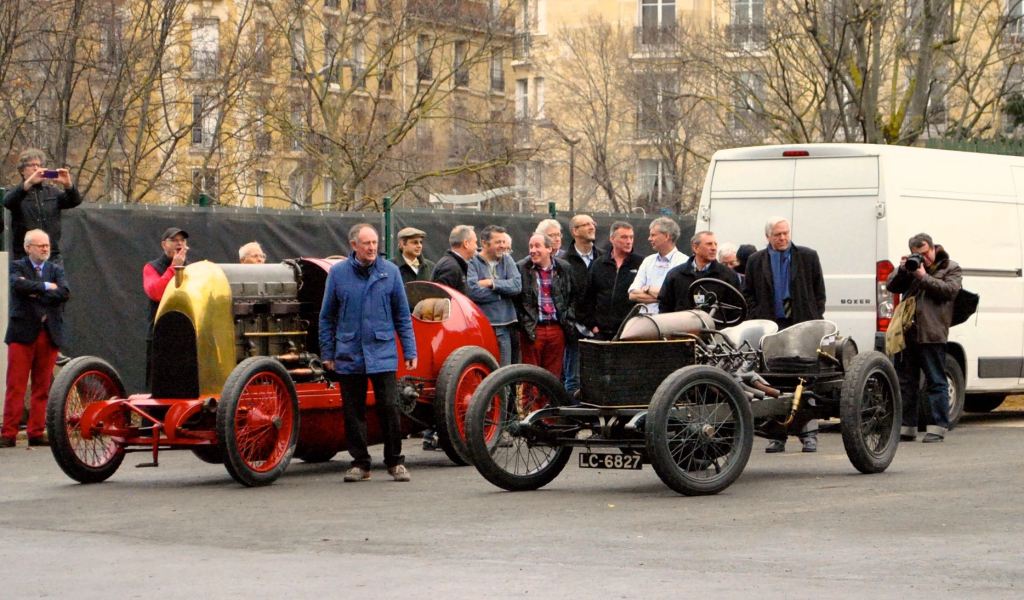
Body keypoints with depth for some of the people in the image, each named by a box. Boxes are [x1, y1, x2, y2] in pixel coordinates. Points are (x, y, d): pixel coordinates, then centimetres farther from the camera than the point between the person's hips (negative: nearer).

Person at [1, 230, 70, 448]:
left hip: (49, 334, 3)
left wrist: (36, 293, -10)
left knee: (42, 387, 4)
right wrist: (46, 286, -10)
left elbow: (64, 293, -5)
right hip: (23, 332, -3)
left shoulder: (56, 270, 13)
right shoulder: (17, 267, 5)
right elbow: (18, 285, -17)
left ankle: (36, 433, 9)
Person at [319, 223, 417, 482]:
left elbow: (402, 315, 8)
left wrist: (410, 351, 5)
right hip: (349, 356, 1)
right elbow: (327, 317, 9)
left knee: (389, 408, -4)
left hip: (383, 354, -1)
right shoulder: (337, 273, 3)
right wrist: (327, 353, 6)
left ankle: (395, 462, 8)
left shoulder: (390, 272, 4)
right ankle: (360, 463, 16)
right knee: (353, 412, 6)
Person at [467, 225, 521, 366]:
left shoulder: (507, 260, 12)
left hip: (504, 326, 5)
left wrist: (492, 283, -9)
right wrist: (503, 291, -6)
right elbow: (473, 291, -18)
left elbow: (517, 285, -1)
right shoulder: (472, 263, -4)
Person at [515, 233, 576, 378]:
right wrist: (524, 324, -7)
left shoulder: (564, 268, 7)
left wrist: (568, 320, 8)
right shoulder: (521, 269, -2)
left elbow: (573, 296, 16)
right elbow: (515, 300, -2)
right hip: (532, 331, -3)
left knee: (554, 376, 7)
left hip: (557, 329, 3)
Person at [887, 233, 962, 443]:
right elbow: (891, 286, 11)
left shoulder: (951, 269, 6)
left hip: (932, 335, -5)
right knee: (905, 382, 8)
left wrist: (924, 277, -13)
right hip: (906, 332, 5)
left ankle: (938, 428, -1)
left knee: (936, 382, -3)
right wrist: (902, 270, -6)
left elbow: (950, 290, -10)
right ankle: (906, 428, 15)